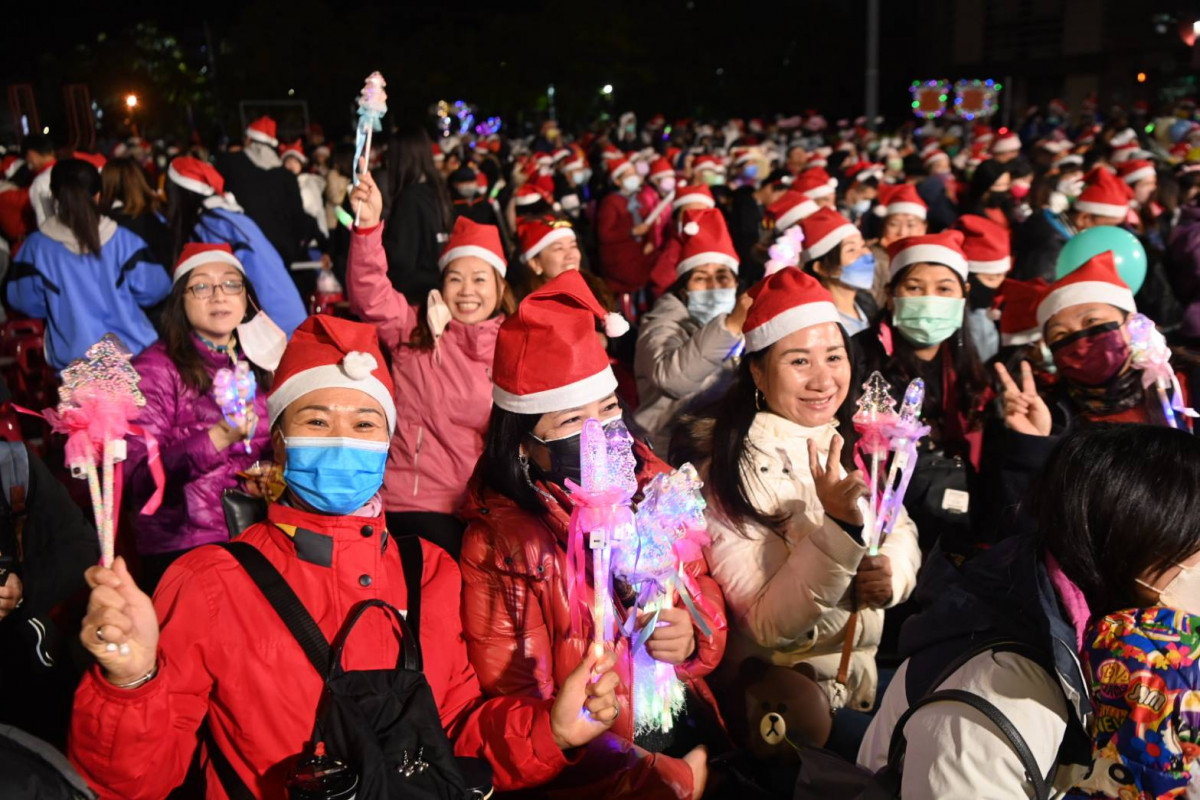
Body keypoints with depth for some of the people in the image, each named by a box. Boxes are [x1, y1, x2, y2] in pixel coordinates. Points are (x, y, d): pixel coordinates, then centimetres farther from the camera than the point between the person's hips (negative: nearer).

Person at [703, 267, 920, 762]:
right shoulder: (736, 472, -19)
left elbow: (901, 531, 7)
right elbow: (767, 625, -23)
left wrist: (890, 573, -17)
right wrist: (838, 526, -36)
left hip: (866, 670, 6)